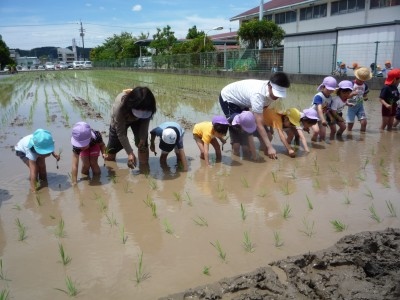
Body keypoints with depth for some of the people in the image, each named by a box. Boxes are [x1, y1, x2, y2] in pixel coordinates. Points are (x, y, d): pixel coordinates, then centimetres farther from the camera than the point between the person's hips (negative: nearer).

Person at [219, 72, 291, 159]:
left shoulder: (271, 91, -20)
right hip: (228, 98, -8)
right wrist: (270, 147, -42)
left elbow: (265, 108, 0)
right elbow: (259, 125, -42)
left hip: (241, 100, 8)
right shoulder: (258, 94, -43)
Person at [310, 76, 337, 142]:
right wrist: (323, 119, -47)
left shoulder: (330, 98, -2)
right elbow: (319, 109, -37)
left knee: (323, 135, 3)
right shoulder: (318, 96, -26)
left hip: (321, 117, 7)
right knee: (316, 130, -27)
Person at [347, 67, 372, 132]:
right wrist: (351, 94, -34)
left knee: (364, 122, -5)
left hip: (360, 106, 4)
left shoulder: (365, 85, 2)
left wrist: (365, 97, -8)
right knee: (350, 123, 0)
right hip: (352, 106, -4)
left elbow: (365, 94, 15)